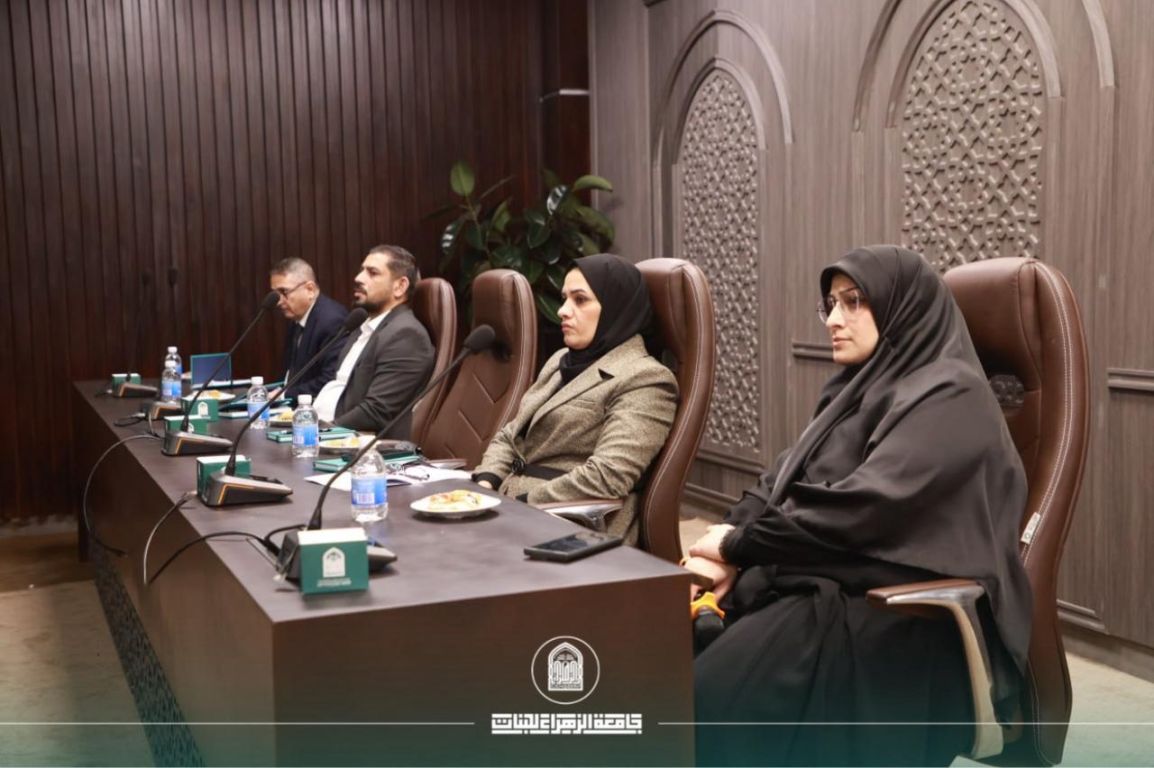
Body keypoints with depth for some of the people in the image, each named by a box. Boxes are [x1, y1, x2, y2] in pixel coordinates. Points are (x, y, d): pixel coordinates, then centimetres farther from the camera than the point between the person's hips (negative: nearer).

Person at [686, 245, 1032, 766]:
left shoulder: (947, 397, -10)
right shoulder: (862, 388, 17)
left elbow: (865, 508, -21)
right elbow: (783, 481, 12)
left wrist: (739, 545, -12)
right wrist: (721, 555, -6)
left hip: (896, 613, -8)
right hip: (826, 583, 8)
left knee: (715, 691, -26)